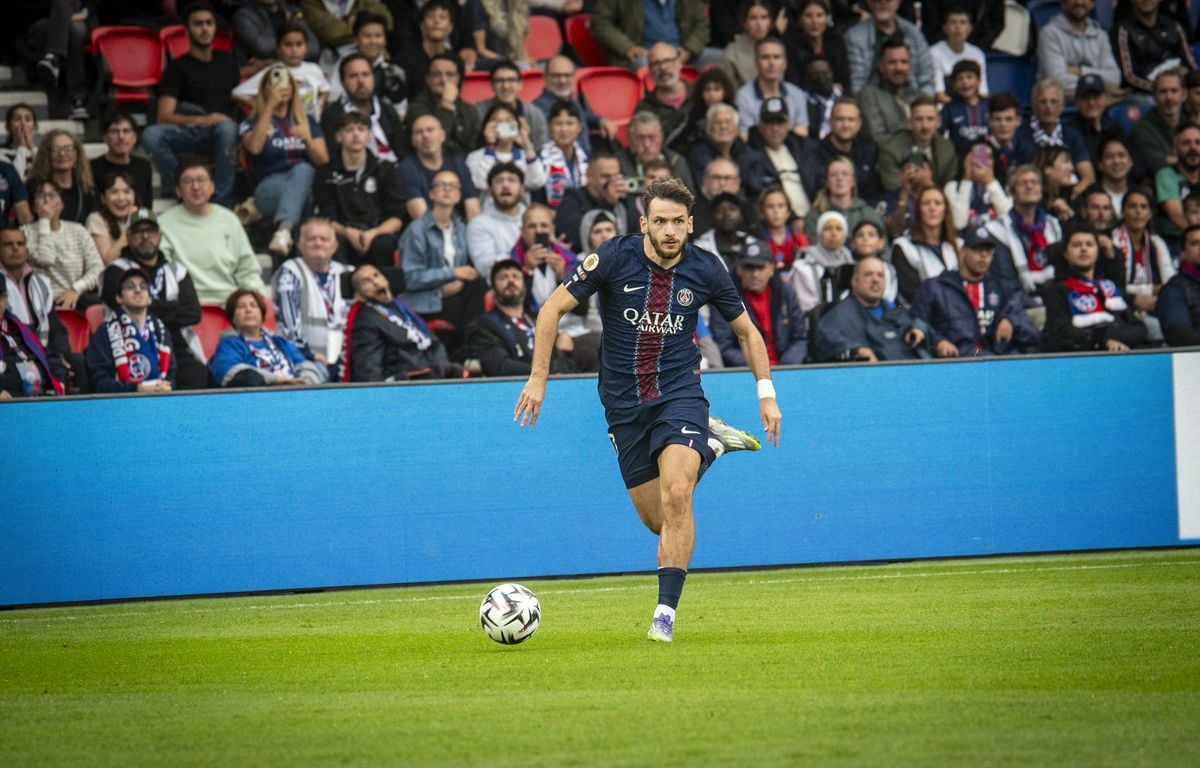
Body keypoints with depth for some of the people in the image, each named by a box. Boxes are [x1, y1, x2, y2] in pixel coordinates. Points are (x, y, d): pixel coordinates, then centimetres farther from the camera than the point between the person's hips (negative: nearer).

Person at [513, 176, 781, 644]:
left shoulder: (706, 270, -6)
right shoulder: (615, 258, -12)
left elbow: (746, 330, 10)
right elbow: (554, 308, -4)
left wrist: (766, 393, 5)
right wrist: (538, 377, -8)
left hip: (680, 394, -1)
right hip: (624, 403, 1)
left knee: (676, 497, -24)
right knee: (656, 520, 6)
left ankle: (667, 610, -16)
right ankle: (710, 443, 34)